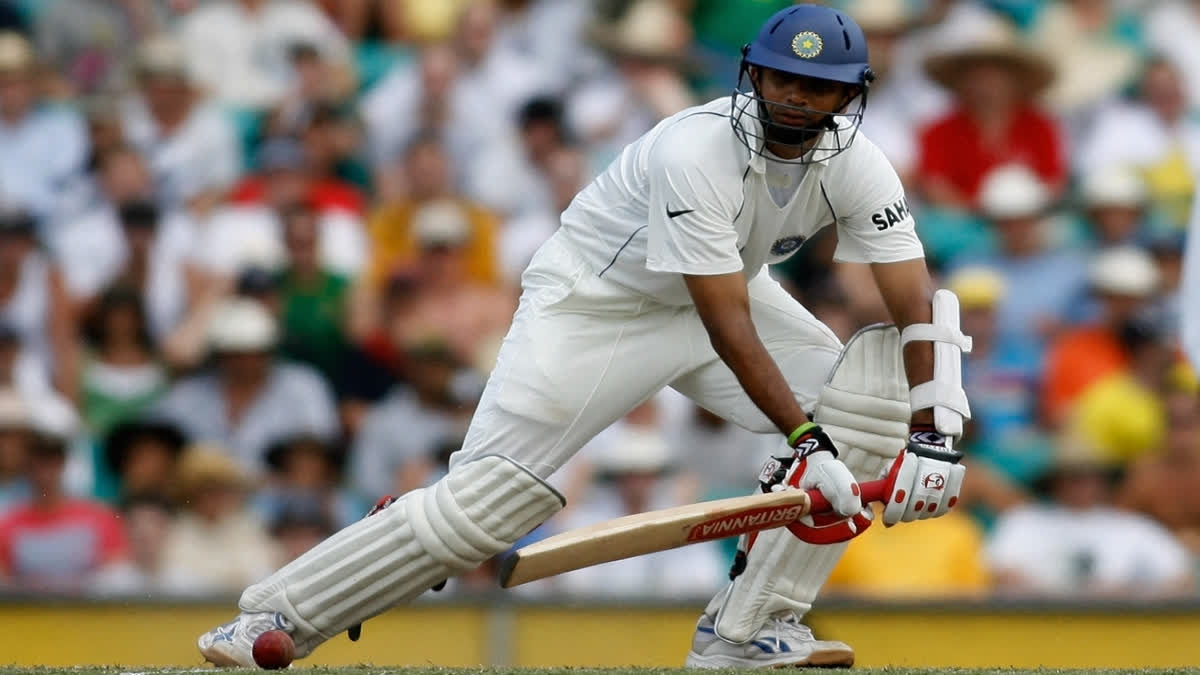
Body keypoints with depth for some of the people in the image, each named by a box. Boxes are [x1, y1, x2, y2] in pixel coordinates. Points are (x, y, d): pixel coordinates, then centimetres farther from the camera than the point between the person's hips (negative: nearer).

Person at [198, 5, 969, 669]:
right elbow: (728, 326, -34)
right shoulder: (696, 151, -33)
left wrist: (931, 434, -29)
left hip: (722, 289, 6)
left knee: (863, 402, -13)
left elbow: (914, 302, -16)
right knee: (488, 496, -16)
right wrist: (807, 442, -37)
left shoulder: (855, 164, -15)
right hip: (595, 303, -6)